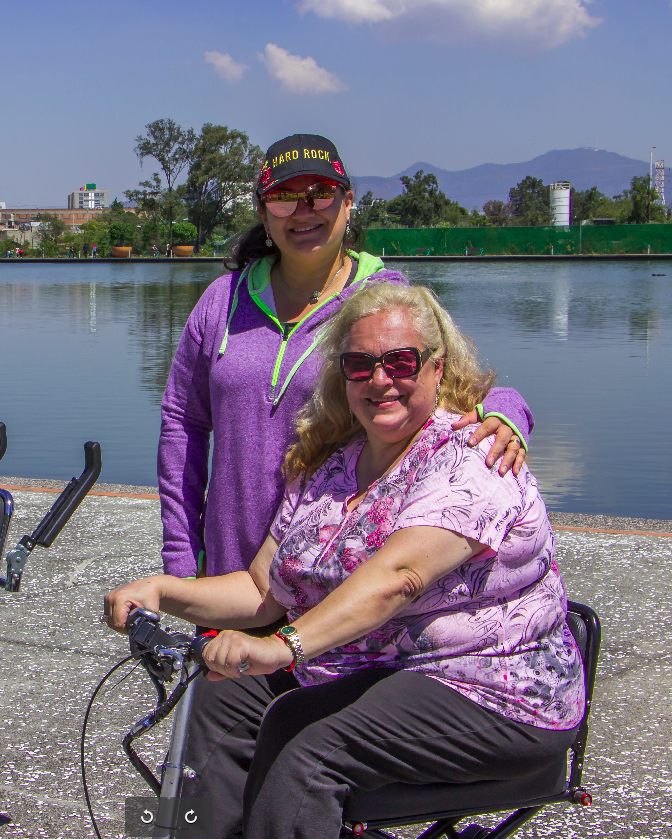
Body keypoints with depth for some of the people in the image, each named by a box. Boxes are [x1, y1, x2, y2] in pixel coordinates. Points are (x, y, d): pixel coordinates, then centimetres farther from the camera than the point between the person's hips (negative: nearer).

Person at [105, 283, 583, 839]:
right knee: (222, 699, -10)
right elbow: (263, 592, 8)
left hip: (493, 701, -7)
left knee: (309, 745, -27)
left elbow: (397, 575, -32)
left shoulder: (472, 458, -16)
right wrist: (164, 591, -8)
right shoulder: (324, 468, 9)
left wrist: (285, 646, -44)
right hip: (355, 674, 8)